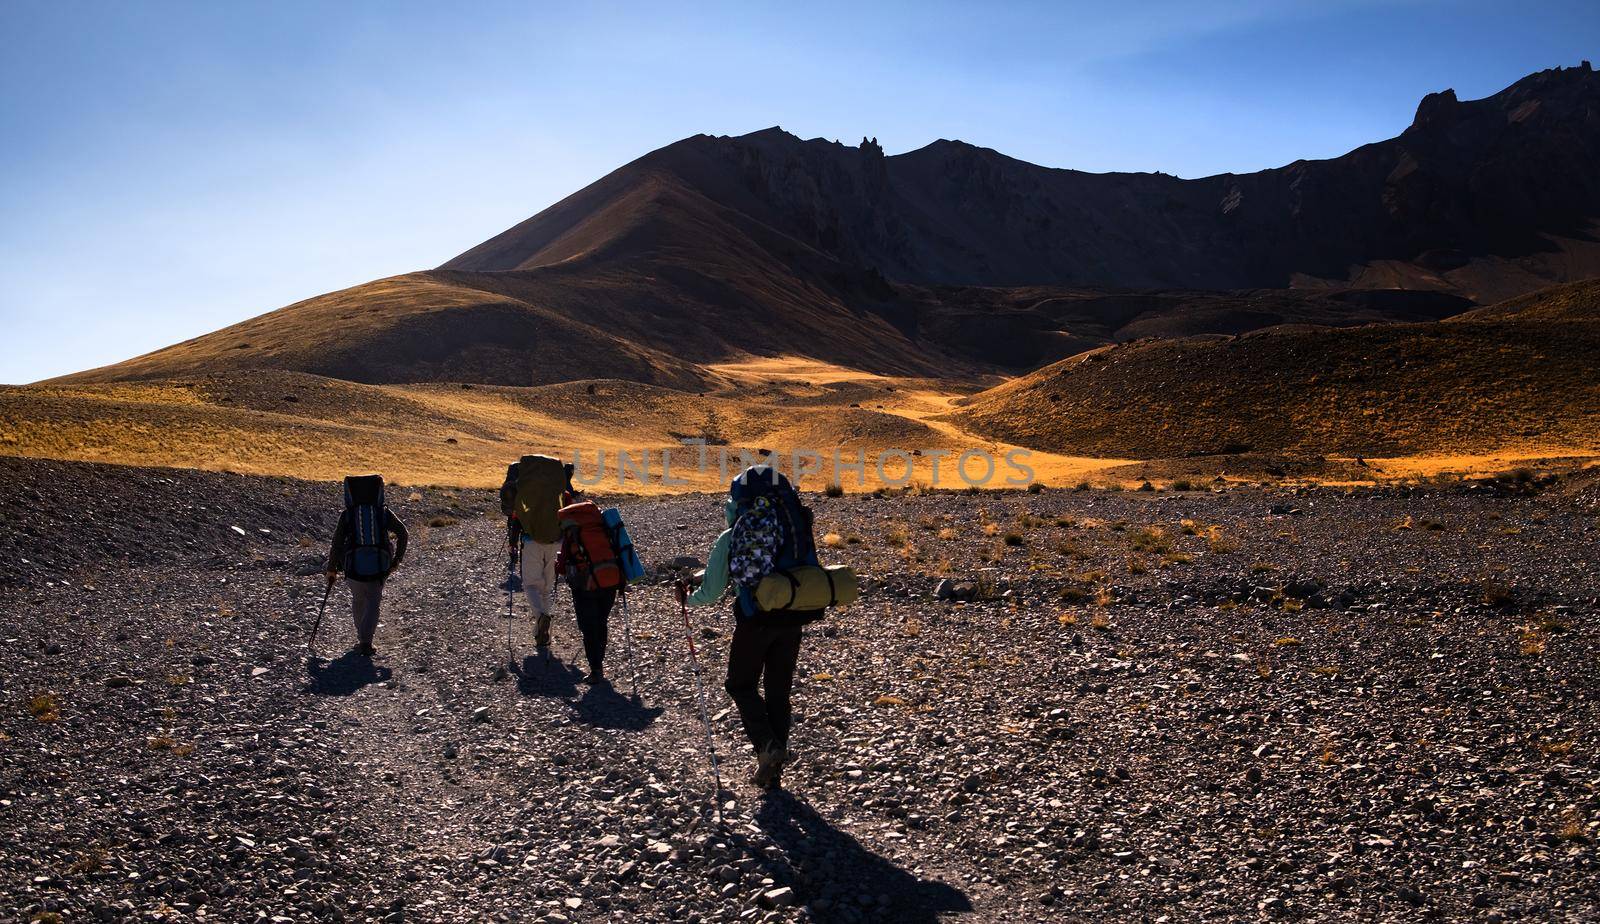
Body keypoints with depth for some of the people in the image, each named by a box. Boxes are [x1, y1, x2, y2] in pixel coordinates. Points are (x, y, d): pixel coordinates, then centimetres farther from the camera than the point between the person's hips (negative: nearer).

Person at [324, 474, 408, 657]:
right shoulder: (384, 513, 4)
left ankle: (363, 639, 26)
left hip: (354, 564, 0)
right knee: (373, 602, 7)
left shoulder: (347, 514, 1)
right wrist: (397, 560, 9)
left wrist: (332, 569, 5)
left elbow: (337, 541, -4)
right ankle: (365, 641, -7)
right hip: (379, 564, 0)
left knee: (358, 600, 21)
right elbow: (403, 534, -1)